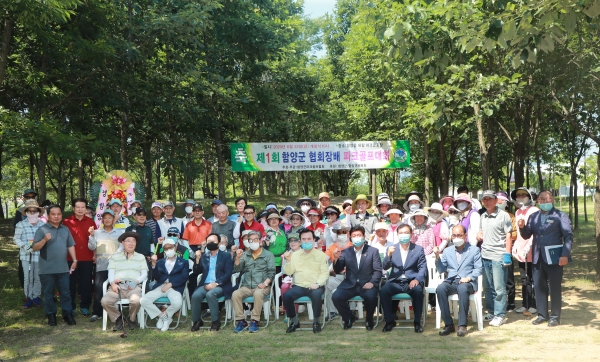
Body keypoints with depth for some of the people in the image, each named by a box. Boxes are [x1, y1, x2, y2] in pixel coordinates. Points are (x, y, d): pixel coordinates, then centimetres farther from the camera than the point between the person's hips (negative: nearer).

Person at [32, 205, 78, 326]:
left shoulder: (65, 229, 10)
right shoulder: (42, 229, -5)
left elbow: (70, 245, 14)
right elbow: (35, 248, -9)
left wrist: (74, 260, 6)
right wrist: (44, 240, -25)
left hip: (63, 268, 3)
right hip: (47, 269, -3)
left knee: (65, 292, 8)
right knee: (48, 293, 7)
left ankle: (67, 314, 17)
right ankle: (51, 315, 18)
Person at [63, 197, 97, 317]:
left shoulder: (90, 222, 6)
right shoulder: (67, 222, 0)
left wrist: (95, 254, 0)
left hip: (87, 258, 1)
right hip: (71, 258, -1)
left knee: (86, 283, 6)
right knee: (71, 283, 7)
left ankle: (85, 306, 17)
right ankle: (70, 307, 18)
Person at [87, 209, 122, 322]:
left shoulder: (119, 232, 10)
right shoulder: (97, 232, 8)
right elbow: (91, 247, -1)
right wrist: (91, 235, -13)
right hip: (101, 266, -1)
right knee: (98, 289, -6)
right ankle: (96, 313, -1)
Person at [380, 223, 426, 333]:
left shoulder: (418, 249, 8)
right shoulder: (391, 249, 12)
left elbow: (423, 267, 2)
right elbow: (385, 267, 4)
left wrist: (417, 279, -18)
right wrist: (388, 255, -16)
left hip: (411, 282, -1)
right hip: (395, 282, 1)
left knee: (418, 290, -33)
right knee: (383, 291, -27)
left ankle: (417, 322, -14)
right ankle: (390, 320, -7)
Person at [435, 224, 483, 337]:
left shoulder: (474, 250, 13)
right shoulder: (448, 251, 20)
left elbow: (478, 269, 3)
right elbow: (441, 270, 16)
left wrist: (468, 278, -14)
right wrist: (437, 257, -1)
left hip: (467, 282, -3)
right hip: (451, 282, 3)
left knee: (462, 289, -39)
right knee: (440, 288, -31)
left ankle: (462, 325, -31)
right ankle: (448, 324, -26)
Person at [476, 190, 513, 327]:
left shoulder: (503, 215, -6)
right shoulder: (483, 216, 13)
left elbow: (508, 236, -8)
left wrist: (507, 254, -13)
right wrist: (479, 235, 3)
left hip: (498, 256, -7)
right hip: (485, 255, 7)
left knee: (499, 288, -2)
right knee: (487, 287, 13)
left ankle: (500, 315, 6)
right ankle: (491, 312, 25)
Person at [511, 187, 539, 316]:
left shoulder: (534, 211, -7)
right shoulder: (517, 212, 15)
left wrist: (528, 246, -17)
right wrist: (515, 246, 12)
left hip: (532, 252, -7)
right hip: (520, 251, 7)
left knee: (532, 280, -1)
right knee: (524, 280, 11)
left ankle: (533, 306, 6)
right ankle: (525, 305, 18)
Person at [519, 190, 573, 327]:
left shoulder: (560, 216, -3)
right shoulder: (533, 216, 11)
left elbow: (568, 236, -8)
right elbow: (527, 235, 12)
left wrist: (565, 255, -17)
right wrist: (522, 227, -10)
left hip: (554, 258, -4)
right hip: (538, 258, 5)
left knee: (555, 288, 3)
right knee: (539, 287, 9)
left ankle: (555, 317, 13)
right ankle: (542, 315, 20)